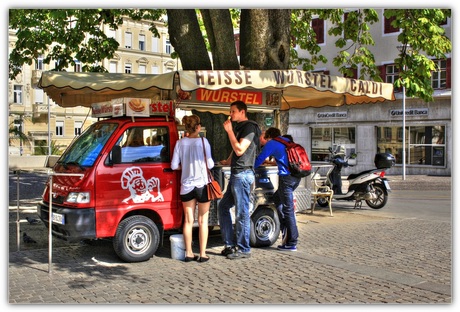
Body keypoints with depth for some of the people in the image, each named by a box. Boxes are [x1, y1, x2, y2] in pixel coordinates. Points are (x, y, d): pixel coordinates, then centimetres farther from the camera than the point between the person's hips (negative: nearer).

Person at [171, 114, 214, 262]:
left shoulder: (180, 143, 0)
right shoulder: (203, 141, -9)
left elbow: (174, 165, 0)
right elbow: (210, 164, -10)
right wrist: (211, 163, 12)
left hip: (186, 186, 3)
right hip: (202, 185, -3)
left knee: (188, 220, 11)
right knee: (203, 220, 7)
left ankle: (189, 253, 16)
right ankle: (202, 254, 9)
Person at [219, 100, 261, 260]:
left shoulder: (249, 127, -11)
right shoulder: (239, 127, 18)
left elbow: (239, 150, -20)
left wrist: (229, 131, -16)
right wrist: (228, 161, 31)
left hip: (242, 174, -10)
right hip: (236, 174, 10)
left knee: (241, 213, -5)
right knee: (223, 206, 13)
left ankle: (243, 249, 3)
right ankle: (230, 244, 18)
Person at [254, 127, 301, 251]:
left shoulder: (271, 144, 0)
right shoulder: (287, 141, 22)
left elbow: (258, 161, 0)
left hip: (286, 177, -8)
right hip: (296, 176, 8)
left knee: (288, 209, -4)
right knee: (277, 198, 25)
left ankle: (292, 243, -1)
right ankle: (285, 228, 20)